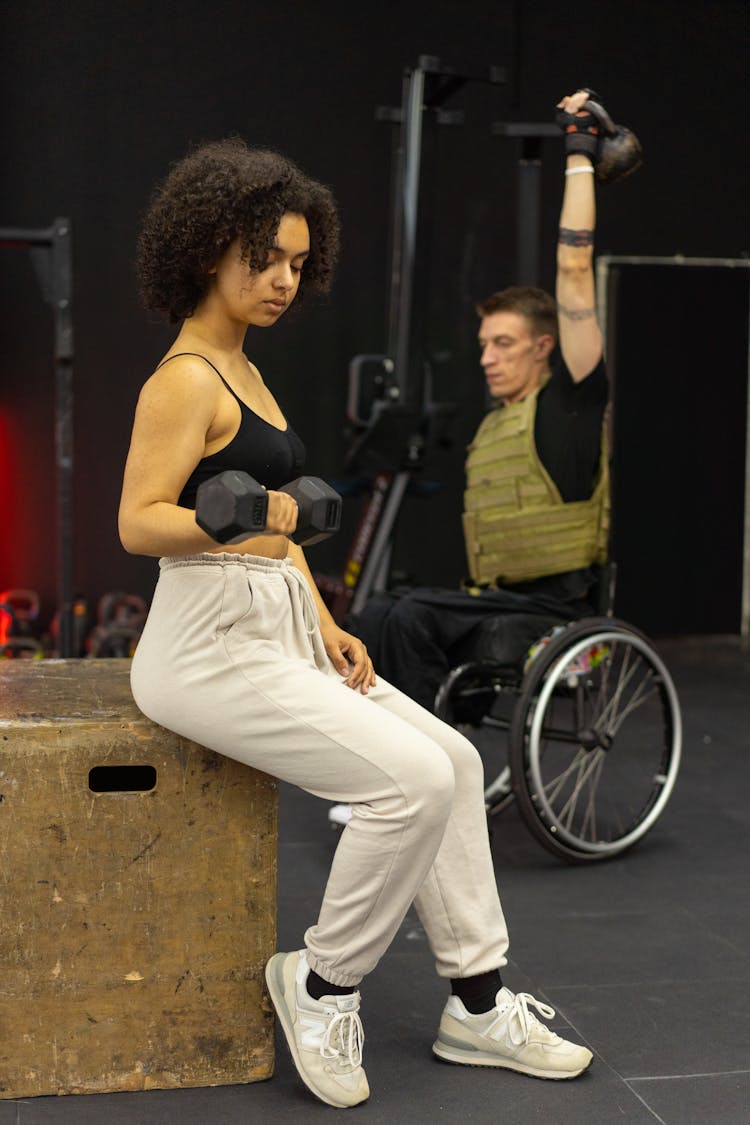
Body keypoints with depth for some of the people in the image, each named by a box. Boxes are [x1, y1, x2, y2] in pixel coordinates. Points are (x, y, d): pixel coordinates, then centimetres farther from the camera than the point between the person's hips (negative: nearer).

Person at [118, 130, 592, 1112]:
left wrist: (326, 626, 10)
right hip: (210, 645, -9)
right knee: (411, 782, -19)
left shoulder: (244, 370, 16)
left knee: (454, 762, 2)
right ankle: (323, 986, 1)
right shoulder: (186, 379, -12)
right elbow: (138, 522, -20)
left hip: (280, 631, 9)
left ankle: (478, 1005, 9)